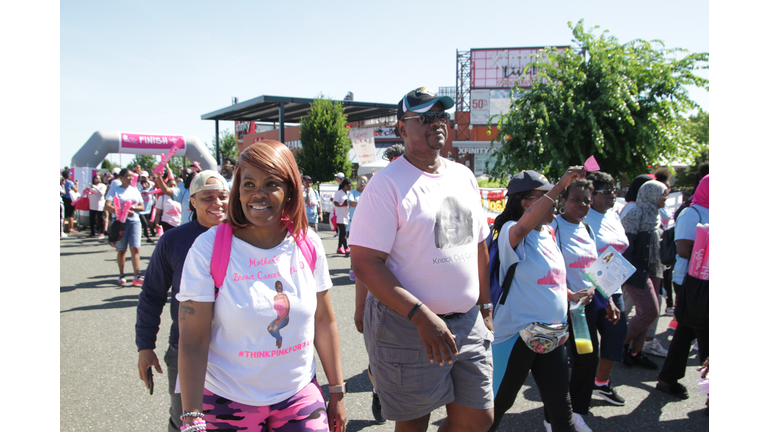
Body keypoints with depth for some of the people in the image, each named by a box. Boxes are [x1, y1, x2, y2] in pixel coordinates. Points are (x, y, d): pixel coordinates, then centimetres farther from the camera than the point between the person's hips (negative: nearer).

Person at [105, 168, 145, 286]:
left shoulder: (135, 190, 15)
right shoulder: (114, 190, 2)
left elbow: (142, 206, 13)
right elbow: (107, 206, -12)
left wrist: (133, 207, -9)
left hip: (134, 221, 3)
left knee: (135, 248, -8)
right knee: (121, 250, 5)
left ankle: (136, 276, -11)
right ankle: (122, 275, 20)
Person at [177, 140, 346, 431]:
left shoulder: (309, 244, -5)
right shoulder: (208, 248, -14)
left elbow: (324, 322, 3)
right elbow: (192, 342, -13)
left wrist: (337, 392, 7)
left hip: (300, 395, 2)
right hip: (228, 401, -2)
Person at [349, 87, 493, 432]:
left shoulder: (463, 176, 10)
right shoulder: (388, 183, -11)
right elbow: (365, 263, -18)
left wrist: (485, 306, 15)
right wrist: (421, 315, -24)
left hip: (468, 322, 6)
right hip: (406, 326, -6)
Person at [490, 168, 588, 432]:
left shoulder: (548, 235, 11)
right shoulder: (510, 232, -15)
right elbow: (521, 228, -41)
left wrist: (570, 295, 7)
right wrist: (560, 186, -41)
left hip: (553, 336, 7)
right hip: (518, 335, -7)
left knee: (561, 408, 12)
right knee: (500, 403, 11)